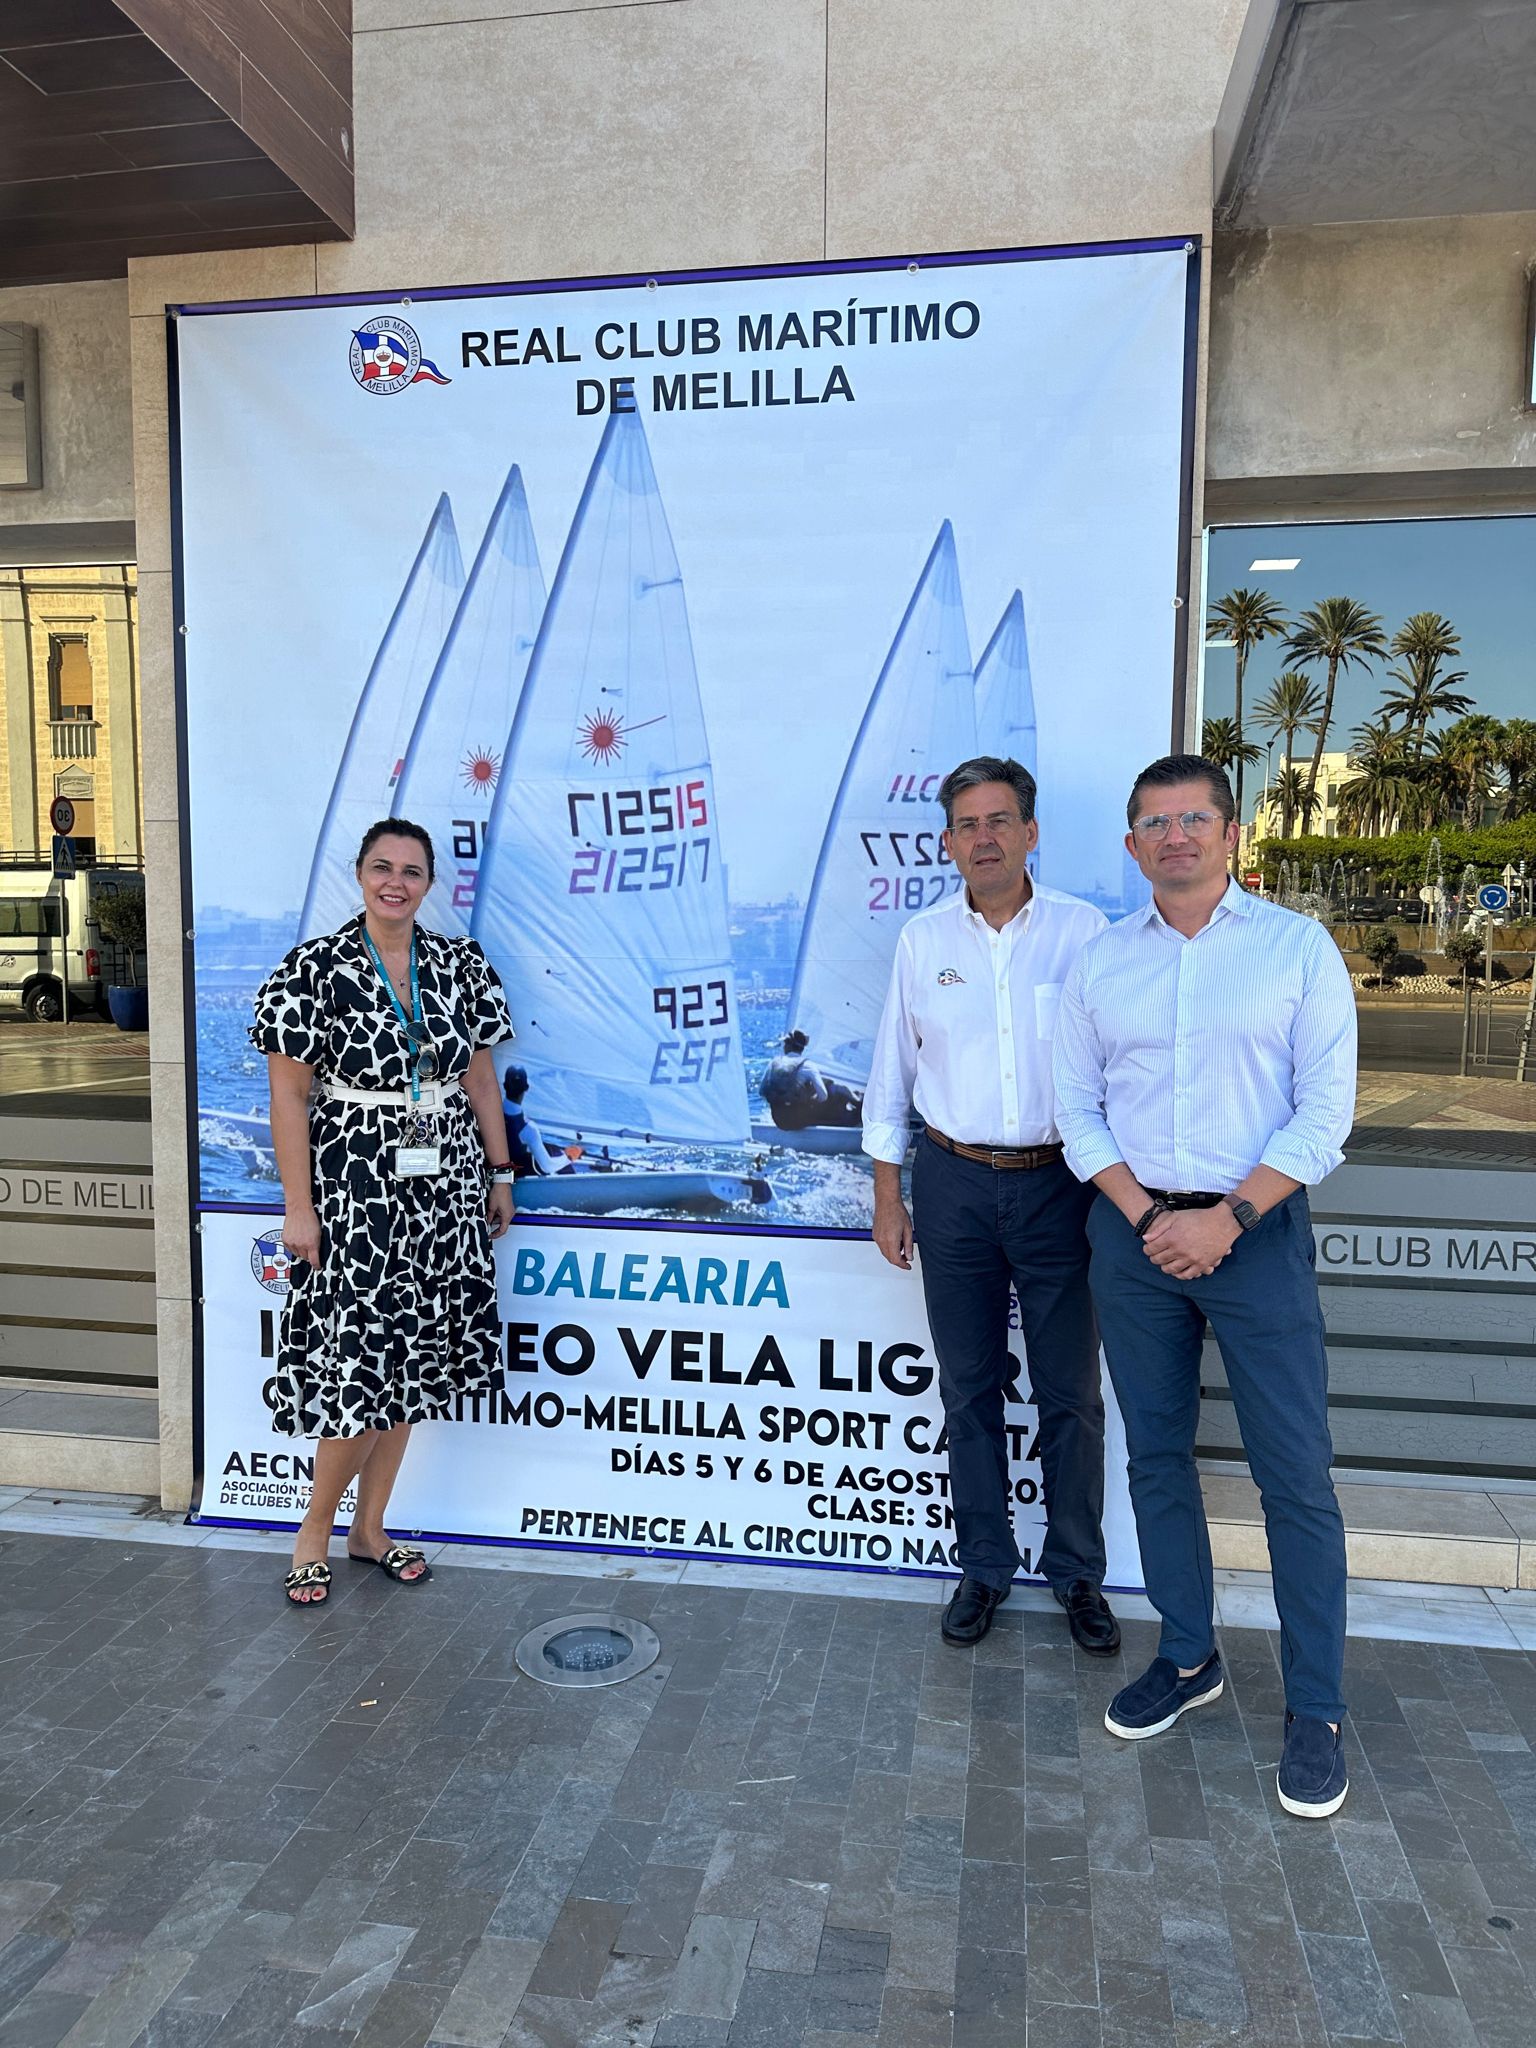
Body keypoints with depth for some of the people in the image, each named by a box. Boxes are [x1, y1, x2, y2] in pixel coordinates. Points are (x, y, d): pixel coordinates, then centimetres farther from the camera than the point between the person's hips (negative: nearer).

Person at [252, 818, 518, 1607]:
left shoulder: (460, 964, 4)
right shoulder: (316, 968, -8)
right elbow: (289, 1095, -8)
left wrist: (499, 1173, 10)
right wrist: (299, 1207, -10)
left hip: (443, 1184, 4)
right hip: (356, 1184, -4)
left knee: (410, 1362, 11)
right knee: (357, 1364, -3)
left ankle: (371, 1528, 27)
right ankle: (315, 1530, 20)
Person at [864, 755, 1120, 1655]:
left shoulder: (1085, 932, -3)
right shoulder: (923, 939, 2)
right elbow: (892, 1075, 7)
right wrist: (889, 1198, 6)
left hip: (1060, 1184, -1)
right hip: (955, 1184, 2)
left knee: (1071, 1394, 7)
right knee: (970, 1389, 12)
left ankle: (1078, 1573, 27)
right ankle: (984, 1567, 28)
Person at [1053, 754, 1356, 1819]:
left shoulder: (1298, 947, -2)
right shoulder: (1101, 962, 7)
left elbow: (1326, 1110, -6)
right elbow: (1078, 1109, 7)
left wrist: (1224, 1220, -15)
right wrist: (1145, 1216, -7)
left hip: (1257, 1229, -3)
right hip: (1135, 1232, 3)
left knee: (1296, 1473, 0)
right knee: (1157, 1455, 12)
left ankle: (1316, 1710, 16)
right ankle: (1188, 1660, 30)